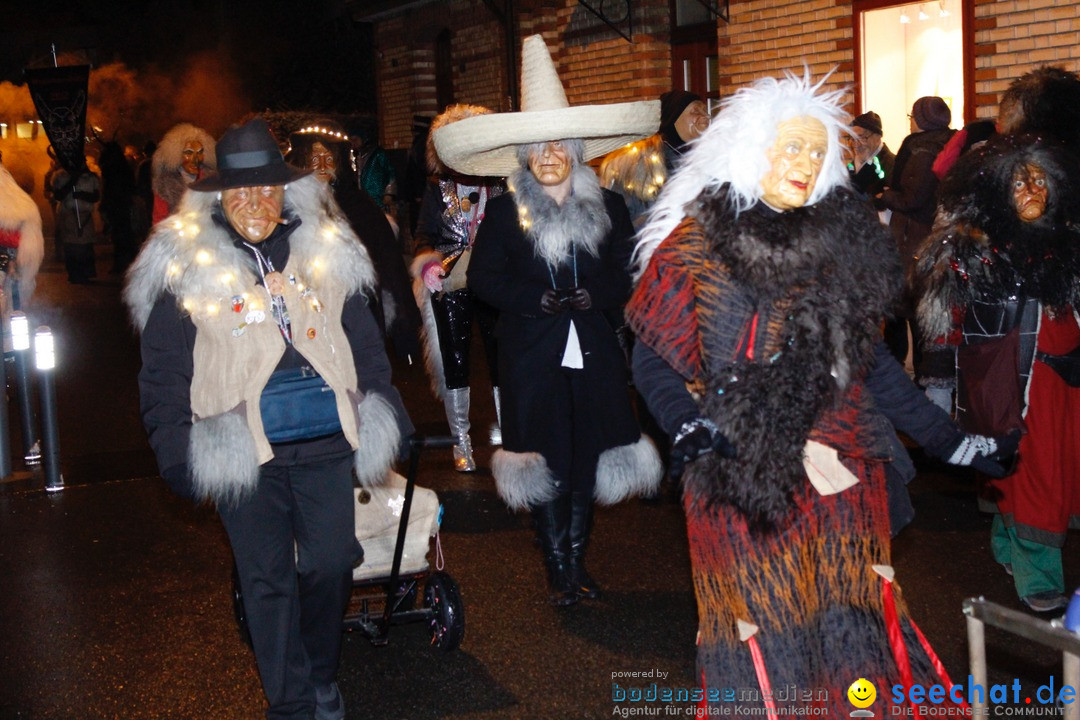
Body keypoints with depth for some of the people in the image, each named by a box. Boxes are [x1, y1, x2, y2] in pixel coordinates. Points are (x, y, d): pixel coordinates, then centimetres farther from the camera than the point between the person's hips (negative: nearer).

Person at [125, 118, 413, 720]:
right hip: (243, 453, -2)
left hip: (326, 444, 2)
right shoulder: (185, 265, -1)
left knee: (331, 564, 8)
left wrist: (389, 422, 11)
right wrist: (177, 453, -5)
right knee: (267, 580, 6)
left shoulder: (327, 252, 7)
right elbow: (164, 371, 1)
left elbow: (365, 346, 13)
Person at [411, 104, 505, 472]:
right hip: (449, 287, 1)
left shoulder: (499, 185, 5)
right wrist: (430, 262, -13)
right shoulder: (438, 188, 8)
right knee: (456, 362, 4)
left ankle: (506, 432, 10)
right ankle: (461, 441, 14)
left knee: (500, 358, -2)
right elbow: (424, 236, 7)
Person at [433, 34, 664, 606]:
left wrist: (592, 295, -15)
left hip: (594, 355, 2)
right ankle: (557, 567, 18)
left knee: (588, 462, 8)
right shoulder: (504, 213, 1)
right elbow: (483, 278, -3)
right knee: (545, 465, 4)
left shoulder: (608, 208, 6)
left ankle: (578, 558, 25)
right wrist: (537, 299, -16)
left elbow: (626, 275, 4)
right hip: (533, 359, -2)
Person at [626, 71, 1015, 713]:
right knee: (763, 633, 5)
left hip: (841, 472, 3)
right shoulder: (697, 243, -2)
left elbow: (869, 358, 11)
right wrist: (690, 428, -22)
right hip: (743, 479, -3)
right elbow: (654, 358, -4)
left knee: (853, 624, 8)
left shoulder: (841, 238, 7)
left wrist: (951, 441, 7)